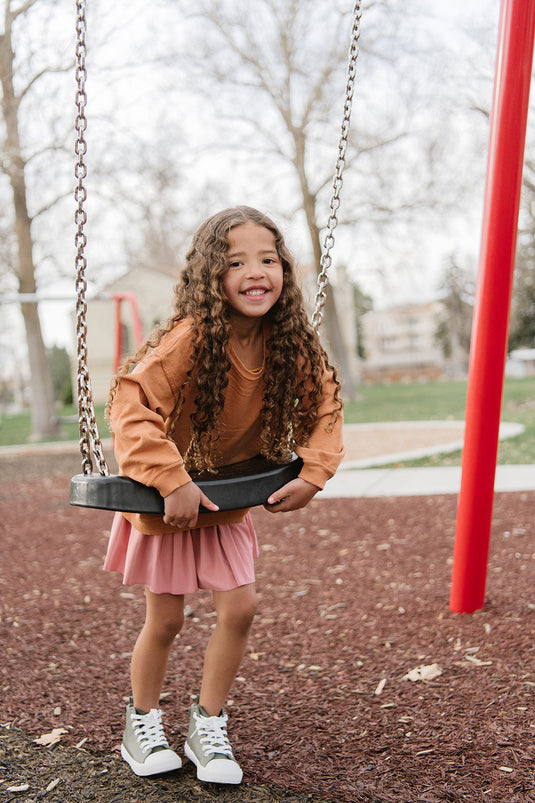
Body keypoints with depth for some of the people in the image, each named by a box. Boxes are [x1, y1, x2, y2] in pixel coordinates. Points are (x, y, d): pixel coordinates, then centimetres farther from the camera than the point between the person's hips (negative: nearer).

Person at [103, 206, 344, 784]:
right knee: (165, 620, 6)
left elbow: (324, 407, -1)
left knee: (240, 609, 0)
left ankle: (208, 727, 22)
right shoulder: (189, 339, -31)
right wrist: (172, 481, -37)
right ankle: (142, 726, 32)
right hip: (164, 497, -4)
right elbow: (130, 405, -32)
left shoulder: (291, 345, -14)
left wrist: (312, 475, -14)